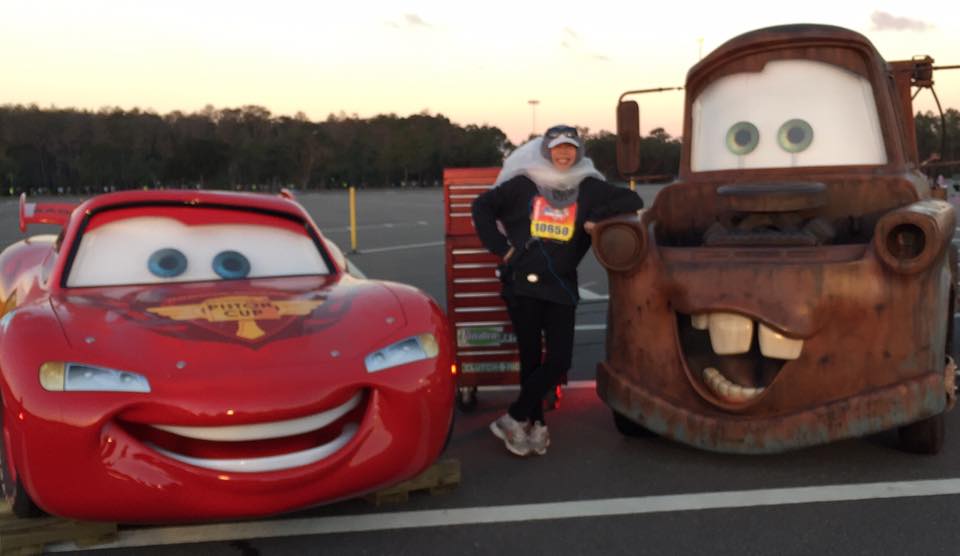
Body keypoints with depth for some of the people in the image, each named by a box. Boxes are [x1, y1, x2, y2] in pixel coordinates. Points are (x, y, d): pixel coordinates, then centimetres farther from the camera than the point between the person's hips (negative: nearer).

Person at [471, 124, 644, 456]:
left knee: (559, 359, -6)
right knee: (531, 356, 2)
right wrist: (500, 246, -2)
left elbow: (632, 201, 7)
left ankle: (515, 419, 5)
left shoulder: (588, 188, 6)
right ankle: (535, 423, 16)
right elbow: (482, 207, 6)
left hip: (561, 286, 2)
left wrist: (596, 219, -7)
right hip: (522, 283, -2)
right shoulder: (524, 184, 2)